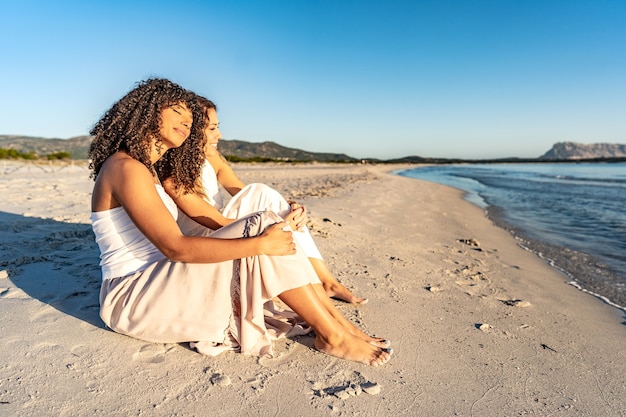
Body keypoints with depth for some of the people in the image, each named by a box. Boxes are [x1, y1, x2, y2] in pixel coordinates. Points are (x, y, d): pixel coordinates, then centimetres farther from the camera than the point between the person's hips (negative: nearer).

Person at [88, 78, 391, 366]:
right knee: (261, 229, -21)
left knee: (265, 227, -8)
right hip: (132, 297, -8)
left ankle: (337, 320, -7)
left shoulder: (145, 169, 15)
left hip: (156, 284, 8)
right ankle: (333, 336, -12)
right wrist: (260, 244, -25)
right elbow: (175, 247, -24)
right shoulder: (126, 168, -15)